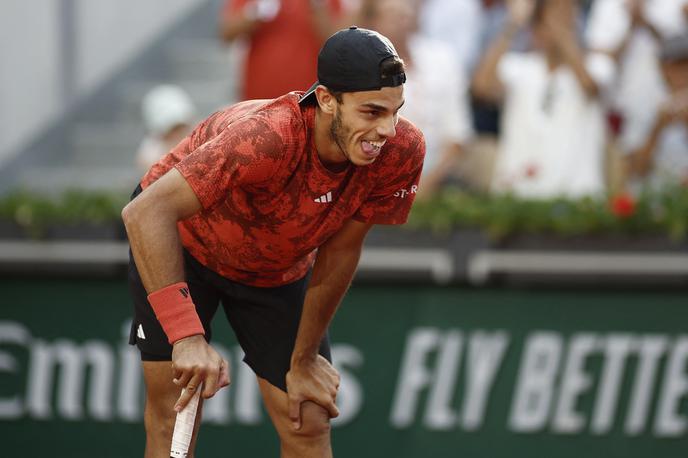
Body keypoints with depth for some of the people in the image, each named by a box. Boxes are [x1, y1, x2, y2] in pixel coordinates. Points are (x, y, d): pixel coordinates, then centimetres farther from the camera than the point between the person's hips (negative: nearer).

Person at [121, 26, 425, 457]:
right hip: (182, 246, -4)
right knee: (171, 414, -8)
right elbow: (145, 213, -45)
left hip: (281, 270, 4)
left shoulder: (402, 151, -28)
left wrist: (304, 359, -6)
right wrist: (186, 334, -52)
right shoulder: (265, 138, -43)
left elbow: (340, 253, -15)